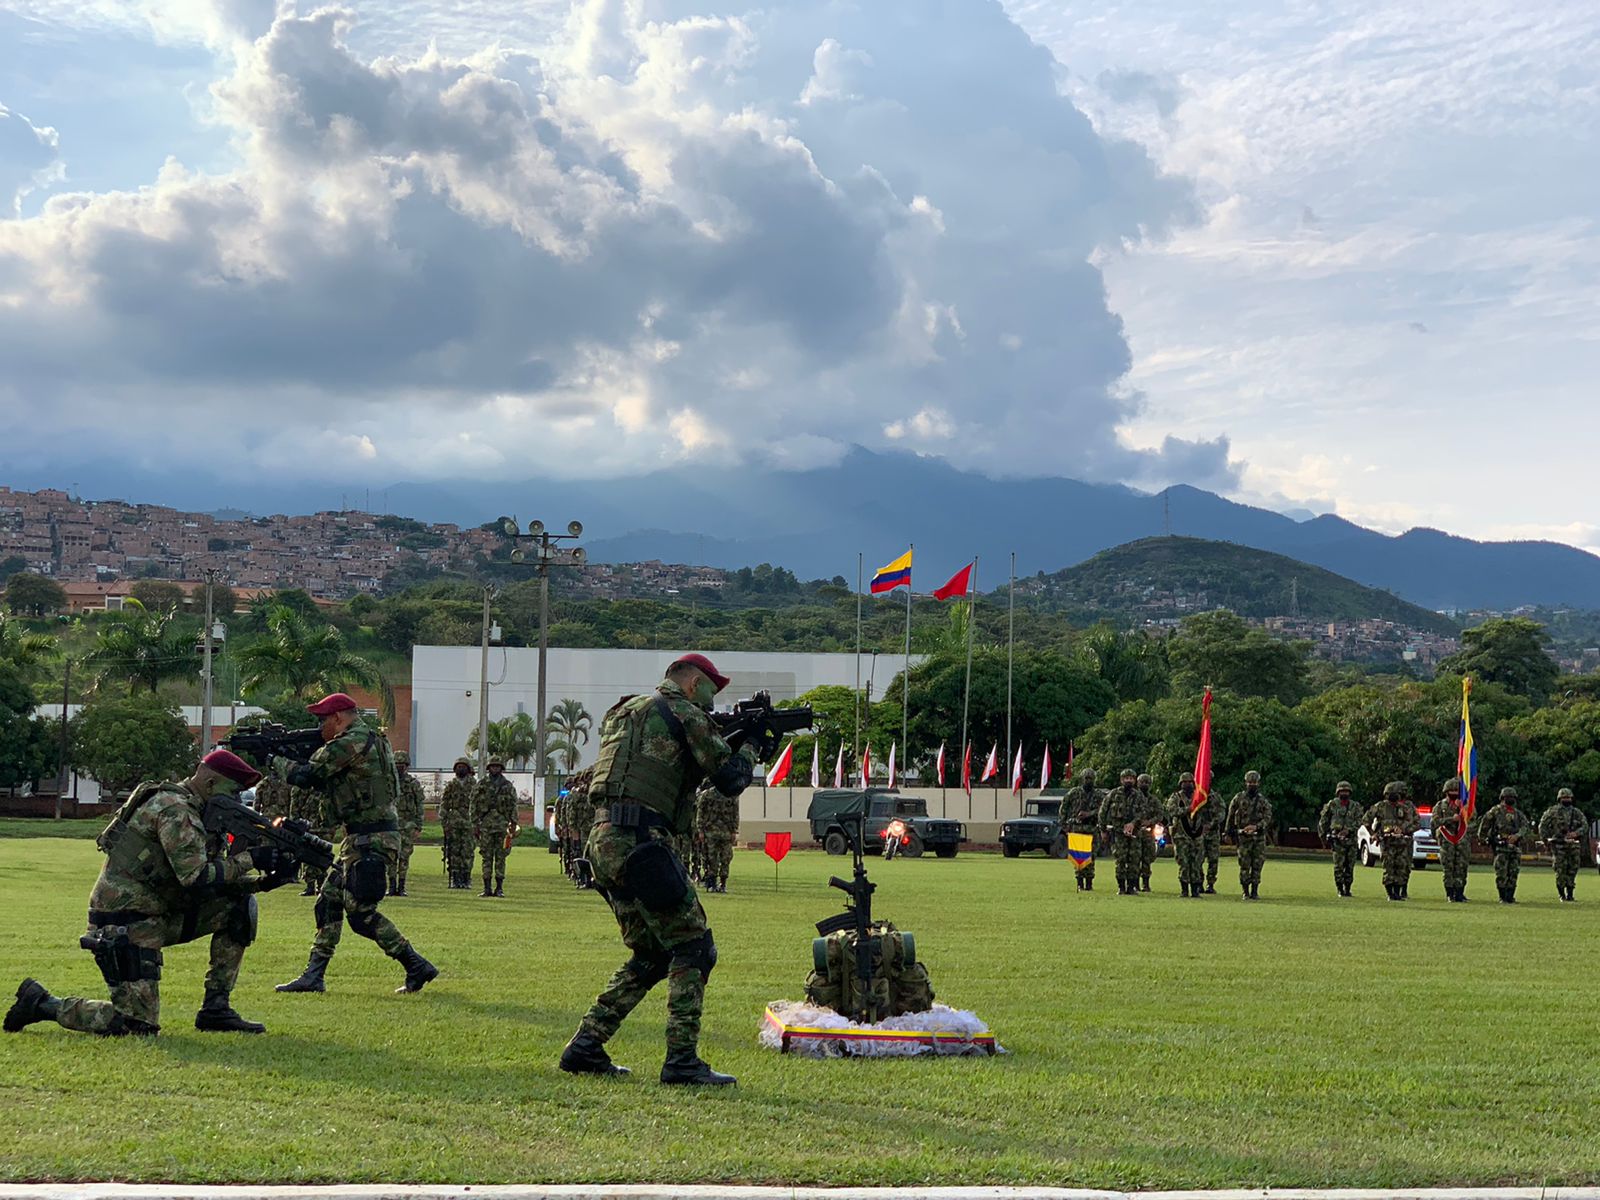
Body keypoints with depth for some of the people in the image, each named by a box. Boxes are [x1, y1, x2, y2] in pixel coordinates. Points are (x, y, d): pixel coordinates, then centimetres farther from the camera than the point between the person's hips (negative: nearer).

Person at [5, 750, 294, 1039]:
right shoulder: (174, 809, -17)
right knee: (137, 1023, -12)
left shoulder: (195, 812, 13)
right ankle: (41, 1002, 5)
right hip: (125, 925, -10)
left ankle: (216, 1009, 7)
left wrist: (263, 881, 0)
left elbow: (216, 878, 15)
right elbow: (196, 878, -25)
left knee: (239, 906, 4)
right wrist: (251, 858, -17)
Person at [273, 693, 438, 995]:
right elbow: (320, 777, 23)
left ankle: (417, 967, -2)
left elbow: (306, 775, -14)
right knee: (328, 902, 11)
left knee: (360, 912, -7)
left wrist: (275, 761, 2)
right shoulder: (365, 740, 18)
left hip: (371, 841, -10)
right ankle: (313, 976, 13)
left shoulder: (353, 742, -14)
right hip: (360, 838, 10)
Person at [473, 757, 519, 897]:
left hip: (502, 825, 0)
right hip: (486, 824, 0)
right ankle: (487, 888, 3)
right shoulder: (482, 784, 7)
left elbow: (513, 807, 7)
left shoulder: (508, 786, 7)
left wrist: (513, 825, -1)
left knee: (501, 857, 1)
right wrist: (475, 825, 0)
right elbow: (474, 805, 6)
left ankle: (499, 888, 4)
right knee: (486, 857, 0)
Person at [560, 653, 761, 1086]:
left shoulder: (624, 712, 24)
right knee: (693, 948, -3)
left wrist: (732, 744, 26)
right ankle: (682, 1061, -9)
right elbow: (730, 779, -3)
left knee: (651, 956, 17)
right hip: (638, 843, -9)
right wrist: (750, 748, 17)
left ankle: (585, 1047, 14)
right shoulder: (685, 713, -2)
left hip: (603, 842, 9)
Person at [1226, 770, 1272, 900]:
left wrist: (1256, 827, -19)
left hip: (1259, 837, 1)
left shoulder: (1263, 801, 7)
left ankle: (1255, 891, 8)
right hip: (1243, 837, -1)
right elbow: (1231, 816, 8)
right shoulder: (1239, 798, 5)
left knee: (1257, 865, 0)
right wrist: (1230, 833, 3)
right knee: (1244, 866, -4)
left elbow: (1268, 818, -3)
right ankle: (1246, 892, 3)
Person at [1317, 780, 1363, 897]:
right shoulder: (1332, 805, 5)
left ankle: (1347, 888, 14)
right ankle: (1340, 889, -4)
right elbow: (1323, 821, 9)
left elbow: (1359, 821, -2)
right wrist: (1323, 837, 5)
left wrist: (1348, 829, -18)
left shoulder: (1355, 806, 11)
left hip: (1351, 839, 3)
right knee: (1339, 865, -9)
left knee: (1350, 866, 4)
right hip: (1337, 839, -3)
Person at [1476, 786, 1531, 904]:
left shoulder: (1519, 814, 16)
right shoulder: (1496, 811, 4)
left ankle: (1510, 896, 9)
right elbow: (1485, 824, 9)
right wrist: (1481, 838, 9)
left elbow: (1524, 826, 1)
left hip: (1515, 846, 4)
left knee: (1513, 873, 2)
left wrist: (1517, 836, -17)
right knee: (1501, 873, -9)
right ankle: (1503, 897, -3)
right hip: (1501, 846, -4)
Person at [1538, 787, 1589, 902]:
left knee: (1572, 871, 2)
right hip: (1558, 845, -3)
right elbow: (1543, 825, 4)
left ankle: (1570, 895, 11)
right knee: (1561, 871, -6)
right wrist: (1546, 839, -1)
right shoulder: (1553, 811, 1)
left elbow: (1585, 825, 8)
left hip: (1573, 845, 3)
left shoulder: (1577, 812, 11)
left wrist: (1576, 833, -11)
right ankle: (1562, 895, 4)